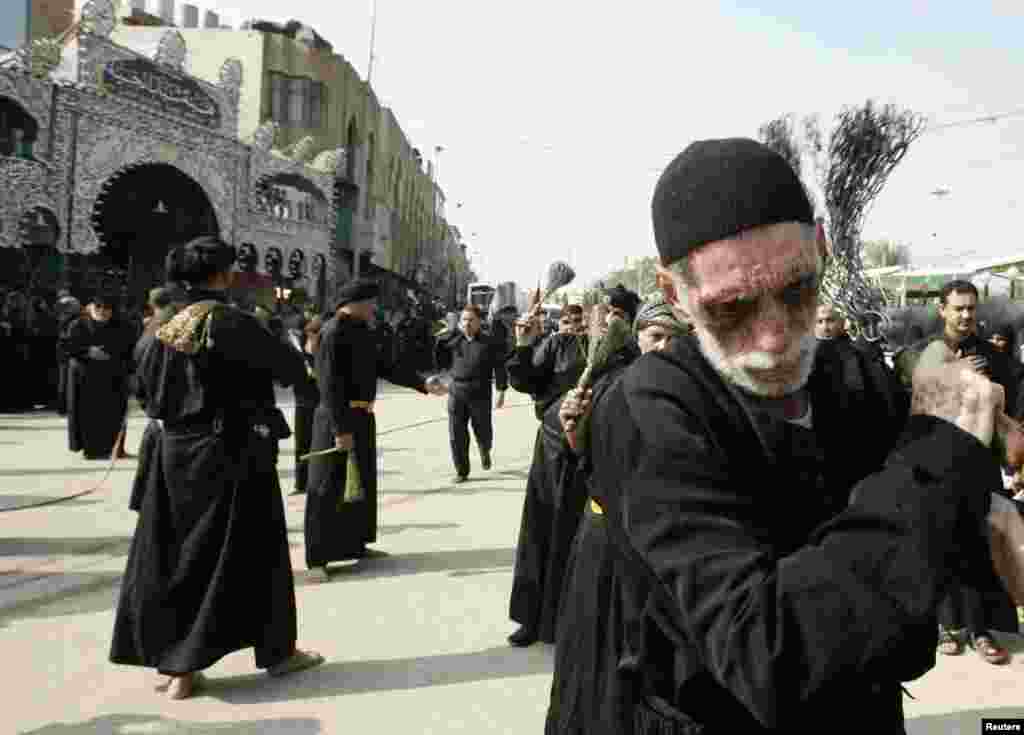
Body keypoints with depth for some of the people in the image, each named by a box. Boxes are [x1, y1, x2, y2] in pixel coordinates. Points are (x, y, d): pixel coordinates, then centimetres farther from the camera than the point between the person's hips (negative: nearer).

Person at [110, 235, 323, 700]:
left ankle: (175, 665, 19)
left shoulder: (167, 327, 5)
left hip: (176, 452, 7)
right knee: (251, 553, 6)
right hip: (233, 452, -6)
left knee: (173, 555, 13)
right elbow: (291, 368, -11)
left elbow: (145, 386, 12)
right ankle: (277, 651, 21)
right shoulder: (230, 322, -15)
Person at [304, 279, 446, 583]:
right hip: (338, 418, -9)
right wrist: (340, 428, -26)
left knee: (363, 483, 17)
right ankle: (317, 559, 5)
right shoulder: (333, 333, -16)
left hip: (363, 417, 9)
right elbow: (329, 385, -22)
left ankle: (356, 544, 31)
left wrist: (422, 384, 13)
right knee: (328, 488, -3)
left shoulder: (363, 332, 12)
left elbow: (383, 368, 18)